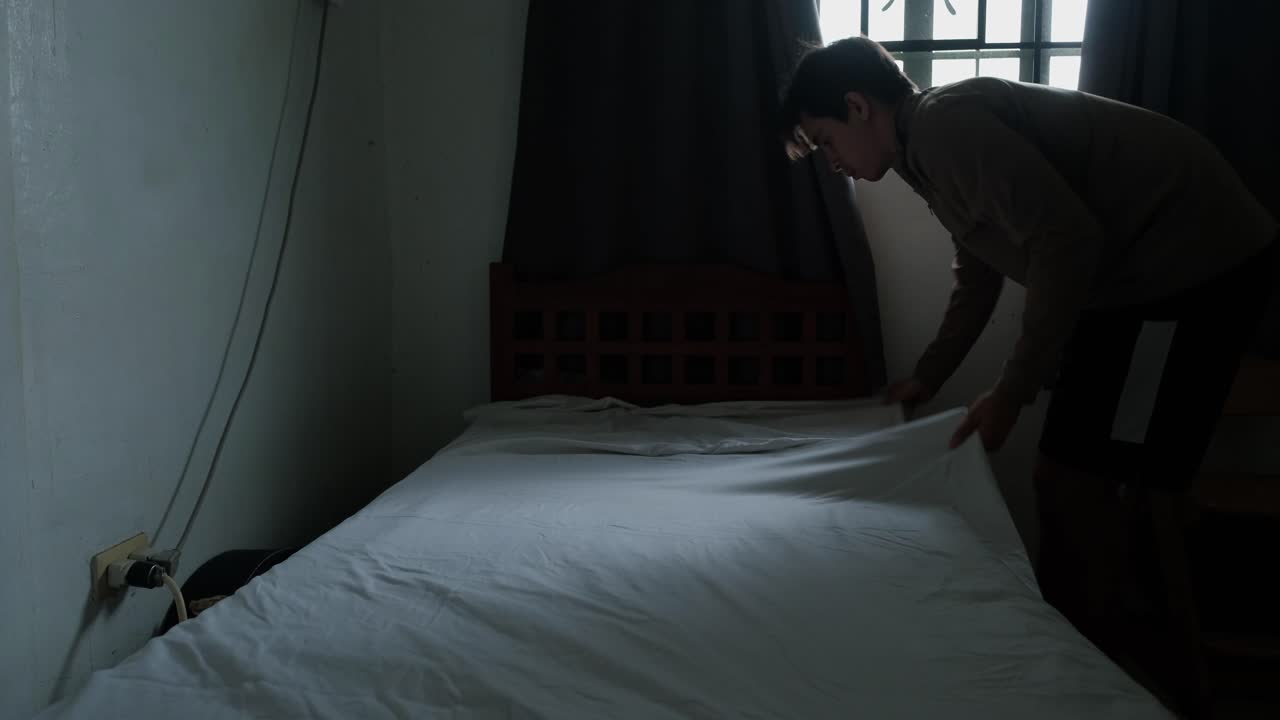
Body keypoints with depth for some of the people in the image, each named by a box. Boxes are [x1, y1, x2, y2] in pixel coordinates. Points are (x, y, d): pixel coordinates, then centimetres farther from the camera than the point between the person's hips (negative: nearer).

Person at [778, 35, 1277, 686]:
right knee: (1064, 479, 13)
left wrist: (1013, 390, -20)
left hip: (1195, 260, -10)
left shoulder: (946, 123, -18)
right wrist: (926, 378, 31)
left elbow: (1067, 238, -26)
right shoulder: (935, 148, 13)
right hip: (1135, 274, 10)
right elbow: (977, 278, 25)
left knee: (1080, 489, -7)